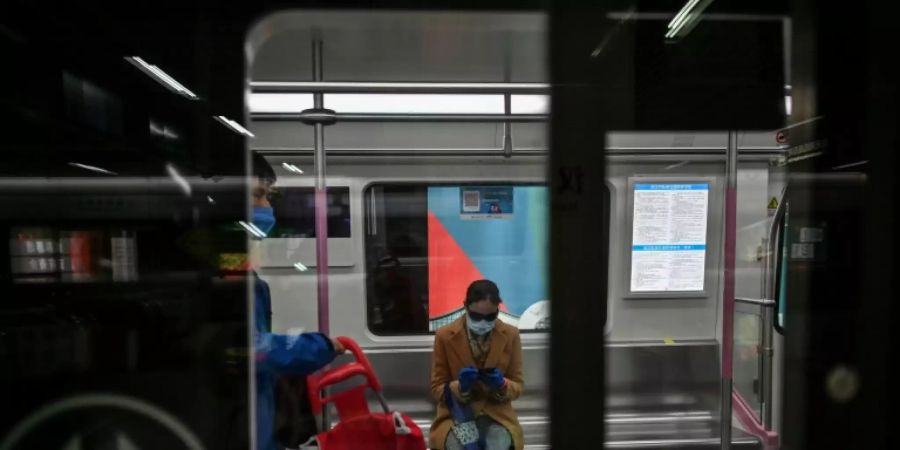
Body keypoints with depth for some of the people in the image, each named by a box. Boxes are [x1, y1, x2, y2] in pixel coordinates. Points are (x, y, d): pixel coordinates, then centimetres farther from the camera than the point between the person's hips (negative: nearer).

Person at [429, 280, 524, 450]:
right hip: (456, 415, -1)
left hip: (497, 415, 1)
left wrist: (501, 385, -19)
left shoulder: (511, 335, -3)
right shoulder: (445, 336, -7)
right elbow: (437, 390, -1)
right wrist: (460, 386, -22)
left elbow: (517, 387, 5)